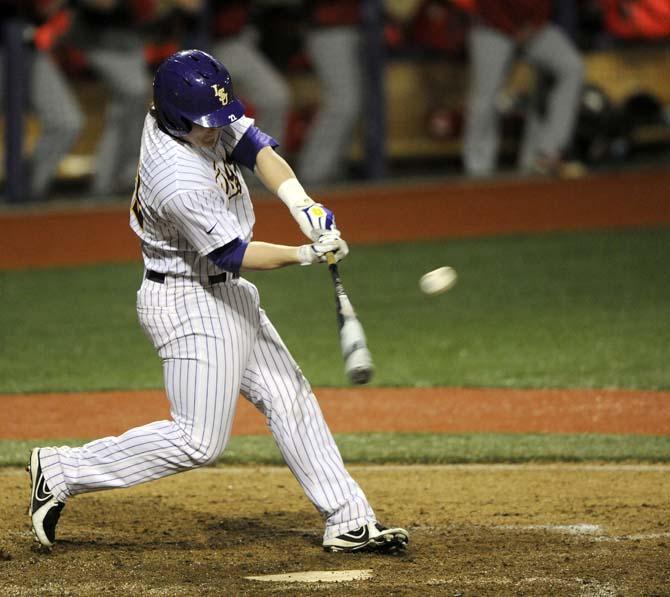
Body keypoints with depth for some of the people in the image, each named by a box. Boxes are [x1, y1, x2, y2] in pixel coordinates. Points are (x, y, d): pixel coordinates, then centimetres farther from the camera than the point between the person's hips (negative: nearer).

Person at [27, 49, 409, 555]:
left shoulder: (202, 115, -7)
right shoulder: (180, 181, -30)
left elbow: (256, 148, -8)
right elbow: (233, 254, -23)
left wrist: (302, 204, -23)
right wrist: (305, 255, -27)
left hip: (226, 294, 10)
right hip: (188, 303, -10)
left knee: (290, 399, 11)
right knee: (200, 441, -7)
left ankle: (348, 521, 15)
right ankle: (61, 471, 1)